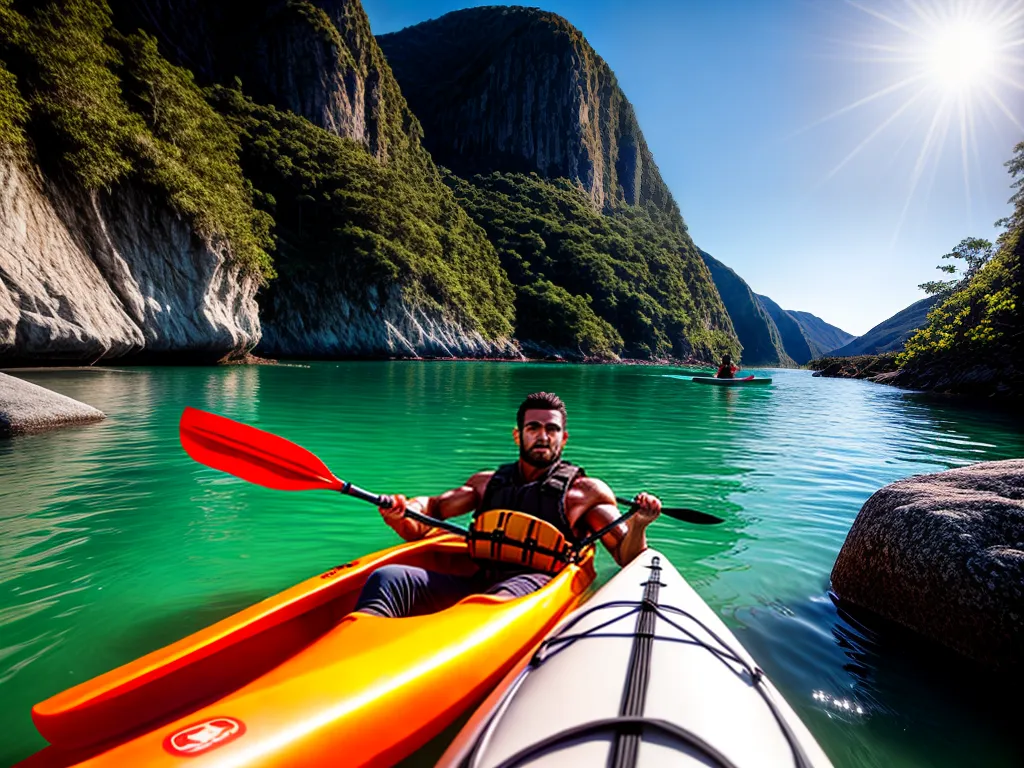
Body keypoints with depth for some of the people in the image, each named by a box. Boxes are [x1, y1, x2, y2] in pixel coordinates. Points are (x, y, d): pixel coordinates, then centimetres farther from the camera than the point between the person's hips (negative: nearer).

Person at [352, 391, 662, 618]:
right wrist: (400, 514, -3)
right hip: (475, 583, 4)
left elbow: (627, 558, 9)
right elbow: (431, 508, 20)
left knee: (495, 603, -39)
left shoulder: (585, 491, 14)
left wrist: (638, 523, -13)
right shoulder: (488, 482, 25)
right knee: (388, 578, -21)